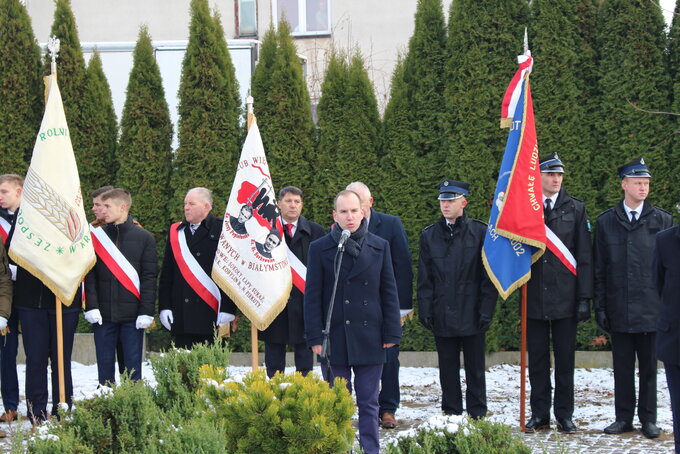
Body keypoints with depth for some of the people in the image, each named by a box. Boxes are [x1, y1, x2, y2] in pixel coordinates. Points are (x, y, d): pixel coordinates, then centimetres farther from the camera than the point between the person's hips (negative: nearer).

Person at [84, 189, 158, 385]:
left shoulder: (144, 238, 3)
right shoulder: (96, 236, 8)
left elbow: (149, 278, -1)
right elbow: (90, 275, 4)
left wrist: (146, 311, -8)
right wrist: (91, 306, -7)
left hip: (132, 314, -2)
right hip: (103, 313, 2)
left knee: (133, 365, 2)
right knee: (105, 364, 6)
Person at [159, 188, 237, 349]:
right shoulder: (176, 232, 14)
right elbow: (166, 273, 13)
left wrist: (227, 309, -11)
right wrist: (164, 307, 4)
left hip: (213, 314, -4)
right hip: (182, 316, 4)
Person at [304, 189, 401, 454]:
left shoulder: (379, 247, 6)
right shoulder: (320, 248, 2)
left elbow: (389, 292, 7)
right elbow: (312, 295, 1)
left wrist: (391, 333, 1)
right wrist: (315, 337, -5)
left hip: (369, 338, 1)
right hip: (335, 338, -1)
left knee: (368, 403, 6)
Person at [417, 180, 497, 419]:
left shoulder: (480, 232, -1)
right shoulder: (430, 235, 8)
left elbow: (488, 276, -1)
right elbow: (425, 278, 8)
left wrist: (486, 310, -7)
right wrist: (425, 310, 0)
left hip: (472, 315, -2)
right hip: (443, 316, 2)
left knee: (475, 368, 5)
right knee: (448, 369, 9)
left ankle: (477, 415, 14)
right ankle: (451, 415, 17)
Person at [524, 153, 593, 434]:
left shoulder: (575, 209, 4)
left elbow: (584, 257, 3)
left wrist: (584, 298, -3)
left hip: (565, 298, 0)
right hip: (534, 298, 0)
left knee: (565, 359, 4)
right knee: (537, 359, 7)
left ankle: (564, 415, 12)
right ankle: (539, 414, 15)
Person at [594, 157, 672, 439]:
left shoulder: (662, 220, 4)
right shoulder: (606, 222, 6)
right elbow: (600, 269, 7)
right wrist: (600, 307, 2)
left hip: (651, 308, -1)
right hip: (619, 309, 1)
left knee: (649, 367, 5)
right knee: (622, 367, 7)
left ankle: (648, 418, 13)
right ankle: (624, 418, 15)